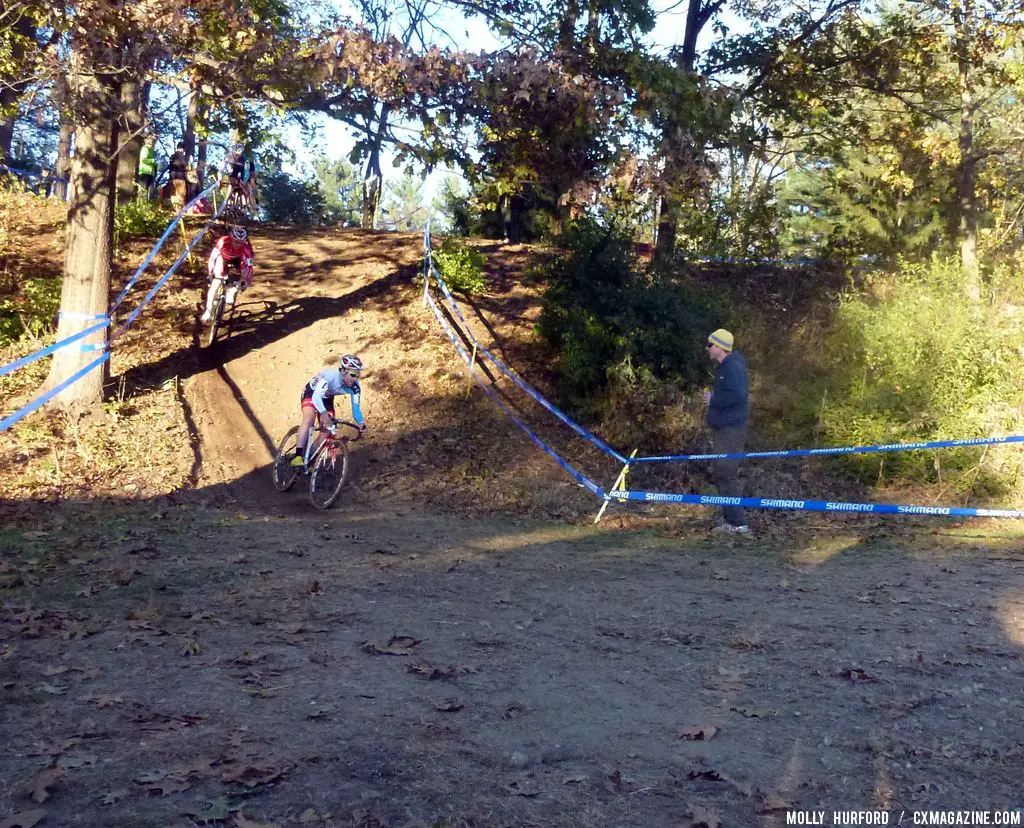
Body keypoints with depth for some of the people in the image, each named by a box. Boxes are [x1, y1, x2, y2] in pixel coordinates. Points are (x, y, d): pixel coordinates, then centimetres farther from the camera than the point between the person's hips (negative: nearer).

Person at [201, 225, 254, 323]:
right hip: (222, 258, -2)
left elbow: (249, 265, -30)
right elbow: (213, 256, -34)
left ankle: (230, 293, 9)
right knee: (216, 283, -15)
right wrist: (210, 273, -38)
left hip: (236, 260, 2)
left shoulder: (246, 247, -34)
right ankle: (209, 310, -6)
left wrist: (246, 281, -33)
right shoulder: (223, 241, -37)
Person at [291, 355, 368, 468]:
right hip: (312, 393, -6)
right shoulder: (330, 375, -39)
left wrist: (361, 423, -36)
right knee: (309, 420, -30)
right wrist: (324, 414, -60)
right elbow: (316, 396, -47)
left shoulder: (354, 386, -23)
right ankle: (298, 456, -34)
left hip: (327, 398, 6)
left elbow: (356, 407, -18)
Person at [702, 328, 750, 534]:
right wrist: (713, 397, 9)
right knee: (720, 474, 15)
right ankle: (730, 519, 24)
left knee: (726, 474, -9)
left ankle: (738, 523, -4)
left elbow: (737, 395, -28)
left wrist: (713, 400, -16)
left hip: (731, 429, -11)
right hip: (723, 427, 11)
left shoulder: (733, 366, -16)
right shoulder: (723, 366, 16)